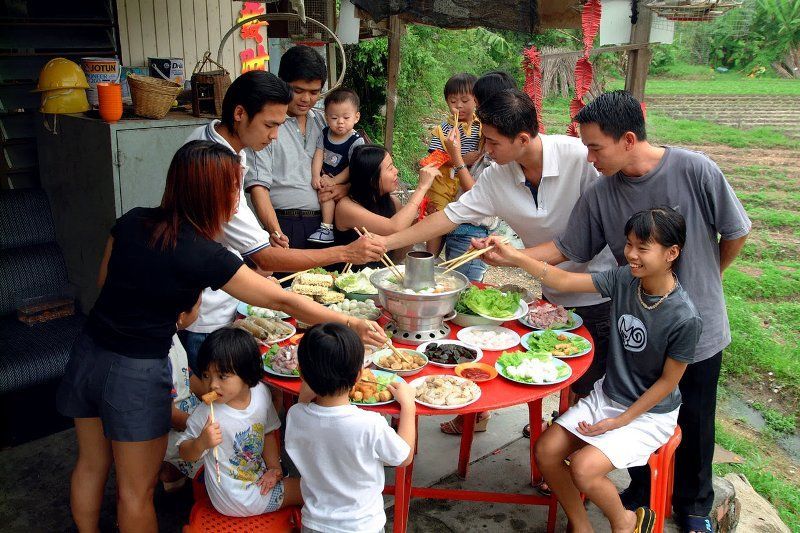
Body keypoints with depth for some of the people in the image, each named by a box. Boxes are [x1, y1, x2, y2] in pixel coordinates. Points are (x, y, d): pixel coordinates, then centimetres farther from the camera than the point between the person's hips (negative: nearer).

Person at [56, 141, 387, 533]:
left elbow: (105, 280, 11)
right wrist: (353, 324, -10)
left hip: (88, 352, 7)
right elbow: (282, 301, -17)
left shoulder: (132, 221, -4)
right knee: (136, 491, 13)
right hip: (137, 372, -6)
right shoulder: (204, 256, -21)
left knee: (91, 464, 25)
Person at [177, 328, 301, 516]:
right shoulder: (206, 414, -26)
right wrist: (202, 443, -34)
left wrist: (274, 467, -5)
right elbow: (185, 453, -13)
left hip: (260, 478, 6)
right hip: (235, 499, -6)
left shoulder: (261, 393, -11)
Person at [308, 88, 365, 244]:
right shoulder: (325, 133, 3)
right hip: (324, 176, 6)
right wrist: (315, 176, -17)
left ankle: (327, 228, -23)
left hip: (343, 180, -6)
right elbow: (318, 155, -3)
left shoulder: (356, 141, -14)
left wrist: (334, 181, -22)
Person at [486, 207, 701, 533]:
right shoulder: (624, 279, -10)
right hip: (607, 395, 6)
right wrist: (513, 256, -13)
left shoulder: (684, 319, -24)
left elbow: (668, 381, -14)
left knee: (583, 467, -23)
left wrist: (619, 422, -13)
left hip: (650, 413, -6)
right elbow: (564, 280, -4)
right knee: (545, 451, -7)